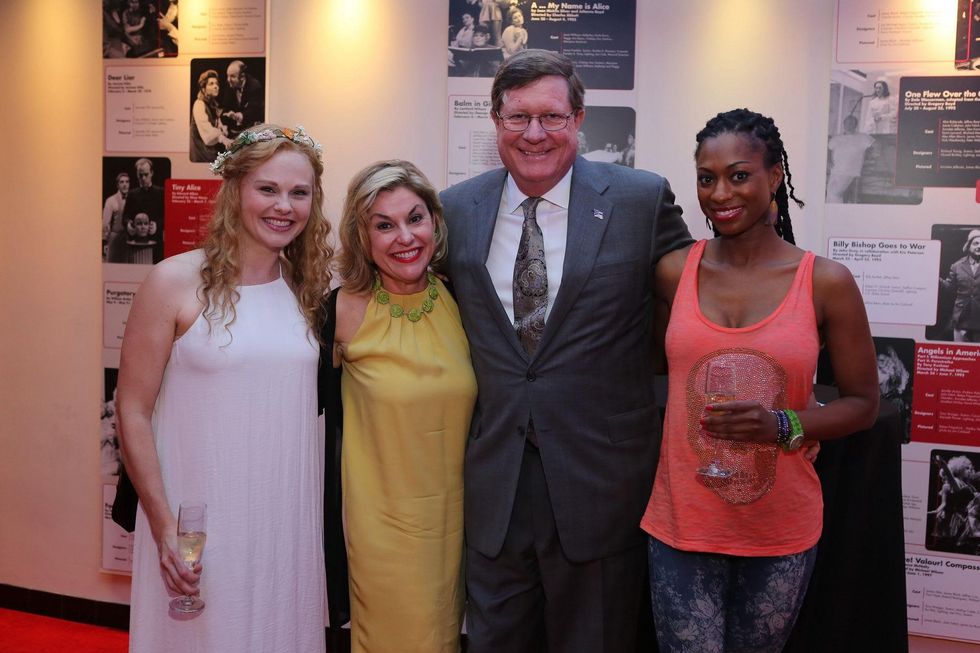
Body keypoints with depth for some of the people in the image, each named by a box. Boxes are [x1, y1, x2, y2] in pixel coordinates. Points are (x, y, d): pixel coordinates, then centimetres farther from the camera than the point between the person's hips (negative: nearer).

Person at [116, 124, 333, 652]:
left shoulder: (307, 290, 5)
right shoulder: (175, 283, -9)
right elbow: (132, 411, -7)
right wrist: (163, 525, -11)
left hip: (288, 520, 4)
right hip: (198, 525, -4)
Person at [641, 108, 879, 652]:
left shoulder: (826, 282, -5)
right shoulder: (674, 272, 0)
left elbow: (862, 403, 1)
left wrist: (783, 426, -16)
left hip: (780, 531, 0)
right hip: (682, 522, 1)